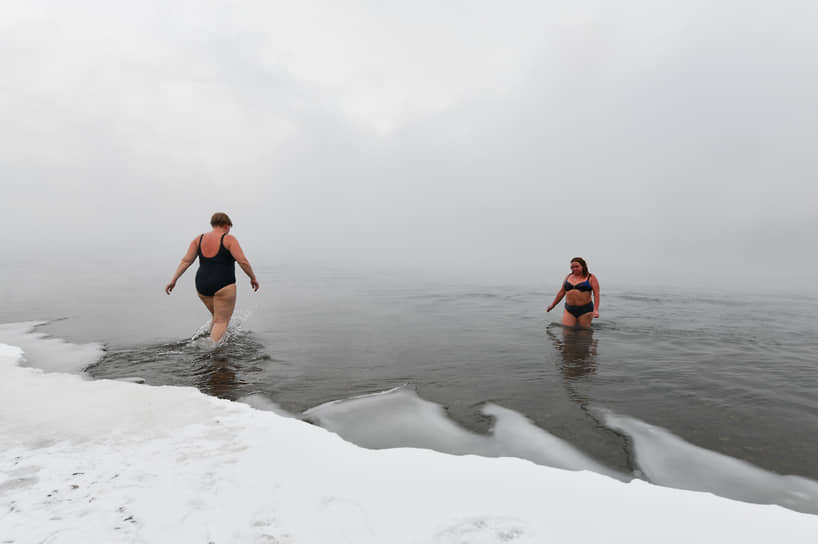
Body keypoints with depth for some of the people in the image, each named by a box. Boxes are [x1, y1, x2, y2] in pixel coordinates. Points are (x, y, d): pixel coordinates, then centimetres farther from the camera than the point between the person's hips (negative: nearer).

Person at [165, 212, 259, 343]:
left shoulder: (199, 239, 7)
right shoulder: (229, 239, -8)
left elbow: (186, 261, 2)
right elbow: (243, 261, -15)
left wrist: (173, 280, 4)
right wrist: (253, 278, -3)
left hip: (202, 287, 6)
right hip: (223, 287, -6)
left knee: (218, 317, 26)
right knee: (222, 322, 1)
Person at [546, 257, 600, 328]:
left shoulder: (591, 278, -1)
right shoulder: (568, 277, 10)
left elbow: (596, 294, -8)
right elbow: (562, 292, 17)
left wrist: (596, 310, -18)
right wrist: (553, 305, 21)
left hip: (585, 310, -3)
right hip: (569, 310, 3)